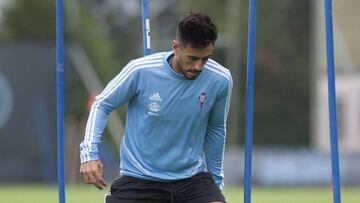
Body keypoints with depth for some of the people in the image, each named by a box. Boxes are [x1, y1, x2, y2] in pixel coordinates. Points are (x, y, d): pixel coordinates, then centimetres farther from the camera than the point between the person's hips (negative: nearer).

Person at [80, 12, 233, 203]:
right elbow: (102, 105, -1)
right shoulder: (140, 71, -16)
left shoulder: (220, 81, -9)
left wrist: (216, 180, 17)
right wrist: (89, 153, -14)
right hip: (138, 178, -2)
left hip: (191, 178, 2)